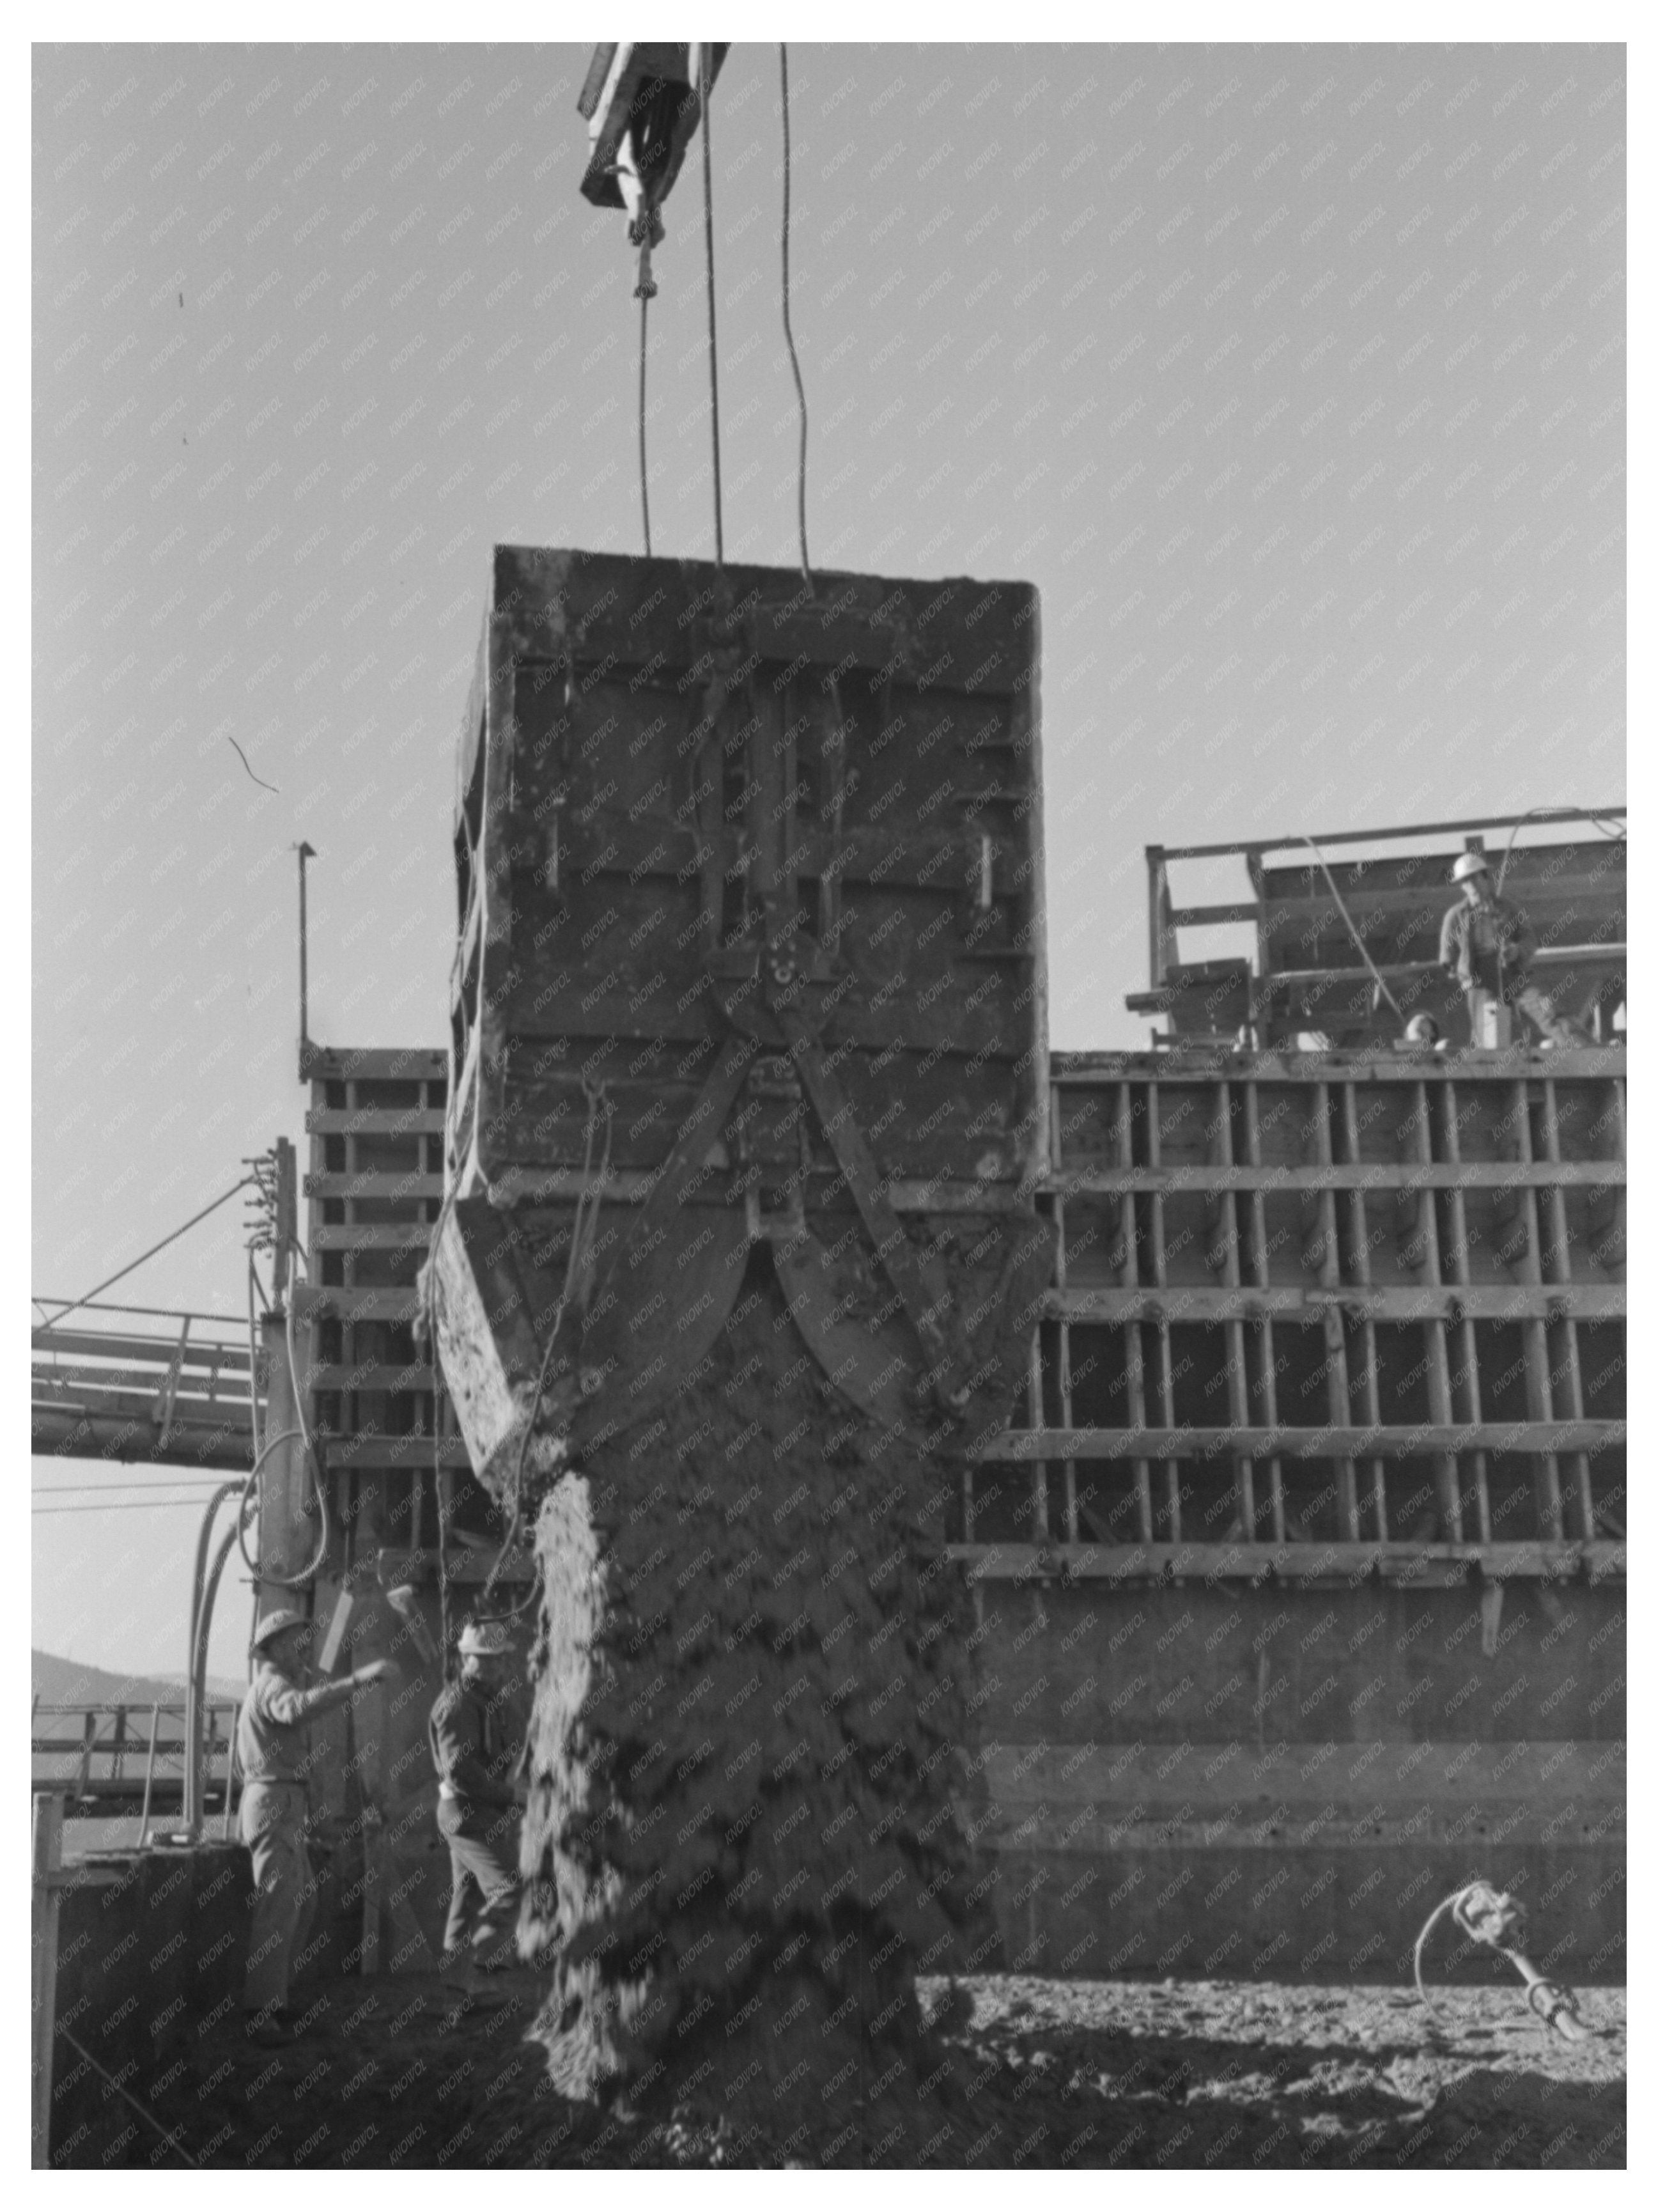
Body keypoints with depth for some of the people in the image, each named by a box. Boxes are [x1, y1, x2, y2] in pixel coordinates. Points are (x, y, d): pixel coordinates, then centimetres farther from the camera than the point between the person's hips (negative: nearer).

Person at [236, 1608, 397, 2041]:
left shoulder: (267, 1686, 22)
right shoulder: (272, 1684, -12)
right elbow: (297, 1708, -39)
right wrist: (358, 1679, -47)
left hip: (283, 1804, 11)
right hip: (276, 1800, -11)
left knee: (302, 1898, 16)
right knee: (278, 1904, -11)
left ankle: (271, 1988, 22)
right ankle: (261, 2010, -11)